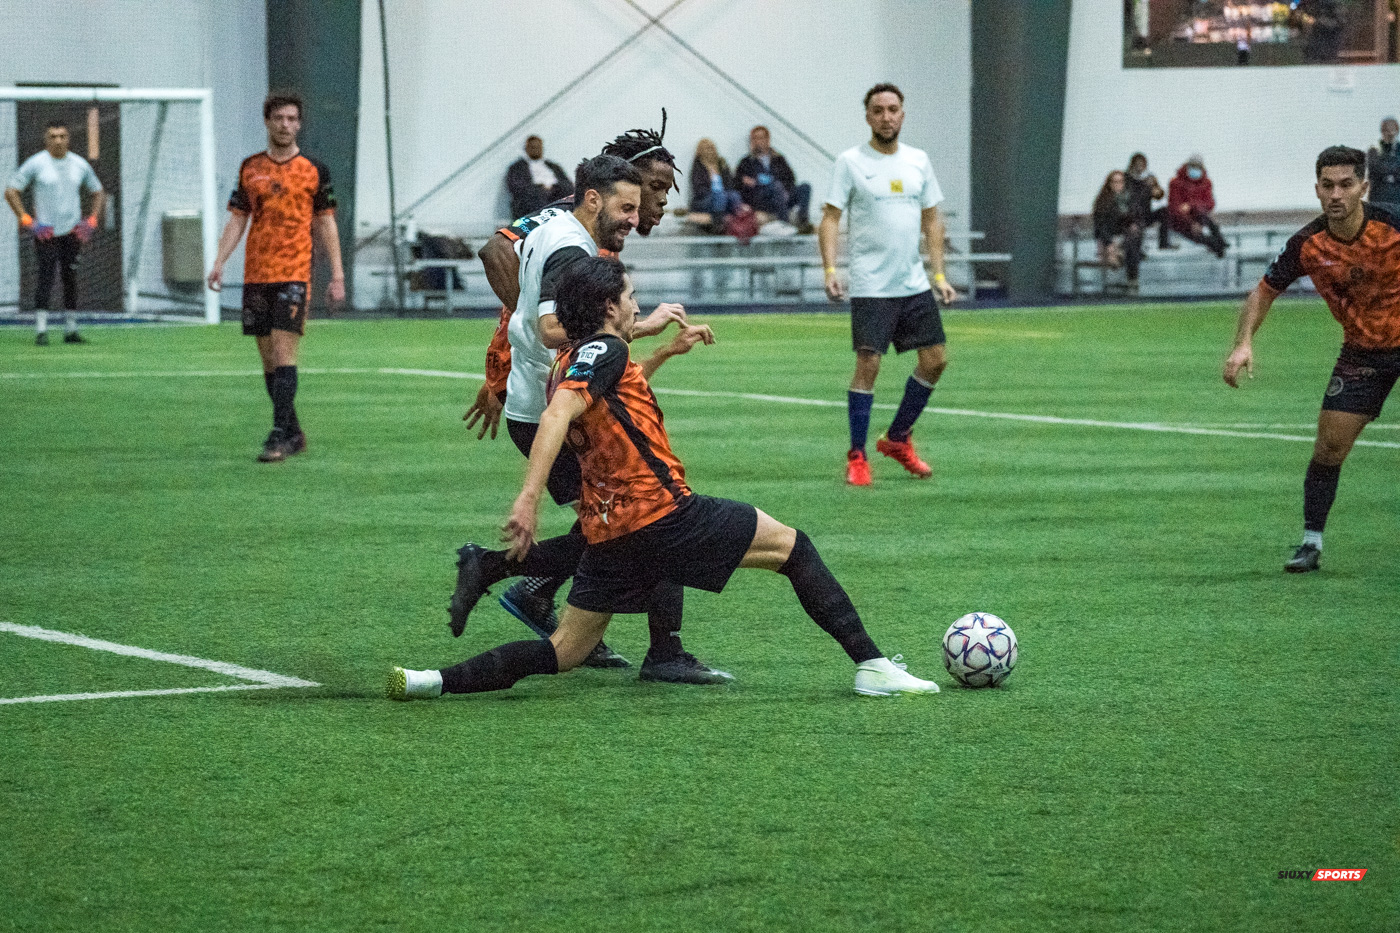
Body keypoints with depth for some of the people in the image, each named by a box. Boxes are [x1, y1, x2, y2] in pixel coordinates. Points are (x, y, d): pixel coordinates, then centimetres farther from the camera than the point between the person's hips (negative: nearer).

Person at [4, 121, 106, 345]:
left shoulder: (79, 164, 7)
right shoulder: (35, 163, -4)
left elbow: (98, 192, 19)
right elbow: (11, 191, -4)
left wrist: (92, 219, 6)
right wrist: (25, 220, -11)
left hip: (72, 232, 4)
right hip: (45, 232, -4)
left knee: (71, 278, 5)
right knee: (46, 276, -12)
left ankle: (71, 330, 13)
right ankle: (41, 331, -12)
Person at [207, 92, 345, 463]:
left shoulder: (314, 171, 2)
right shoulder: (250, 168, 10)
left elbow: (325, 223, 6)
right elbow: (237, 219, 12)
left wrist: (337, 274, 2)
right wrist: (219, 262, 0)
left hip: (294, 274, -4)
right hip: (255, 275, 4)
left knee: (283, 352, -13)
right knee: (268, 358, 7)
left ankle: (280, 436, -15)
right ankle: (294, 433, 18)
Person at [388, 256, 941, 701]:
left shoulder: (572, 363, 18)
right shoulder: (604, 349, -9)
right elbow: (558, 415, -26)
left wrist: (669, 350, 39)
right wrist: (530, 496, -36)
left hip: (609, 533, 9)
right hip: (663, 514, -9)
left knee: (563, 653, 10)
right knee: (791, 545, 5)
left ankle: (433, 682, -6)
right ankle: (870, 665, 1)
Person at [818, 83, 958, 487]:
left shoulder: (918, 161, 9)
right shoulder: (851, 162, -4)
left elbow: (931, 219, 14)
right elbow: (830, 218, -7)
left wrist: (939, 274, 8)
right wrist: (830, 269, -19)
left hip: (914, 283, 5)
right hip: (871, 286, -5)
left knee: (935, 359, 4)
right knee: (868, 365, -10)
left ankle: (897, 439, 21)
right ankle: (856, 457, 0)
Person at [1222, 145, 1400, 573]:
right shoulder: (1307, 244, -13)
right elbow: (1265, 291, -1)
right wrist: (1244, 342, -15)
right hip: (1361, 352, 3)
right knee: (1329, 444, -2)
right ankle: (1312, 542, 9)